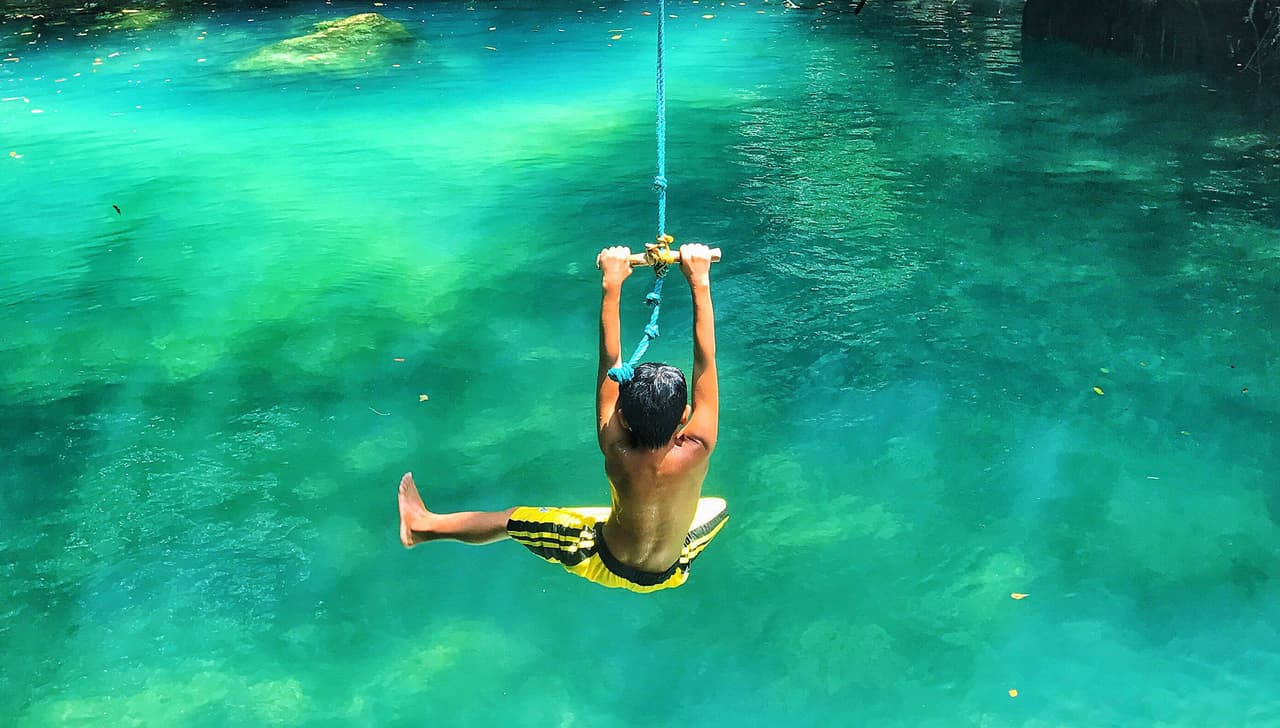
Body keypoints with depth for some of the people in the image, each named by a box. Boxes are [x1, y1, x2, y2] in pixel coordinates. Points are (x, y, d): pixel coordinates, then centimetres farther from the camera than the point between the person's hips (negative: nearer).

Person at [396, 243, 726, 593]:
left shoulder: (617, 455, -34)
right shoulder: (696, 452, -35)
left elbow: (610, 362, -30)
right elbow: (705, 361, -31)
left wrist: (612, 285, -26)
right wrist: (700, 282, -29)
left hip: (605, 565, -1)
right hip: (671, 574, 1)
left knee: (513, 519, 15)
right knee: (719, 507, 29)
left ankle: (424, 526, 36)